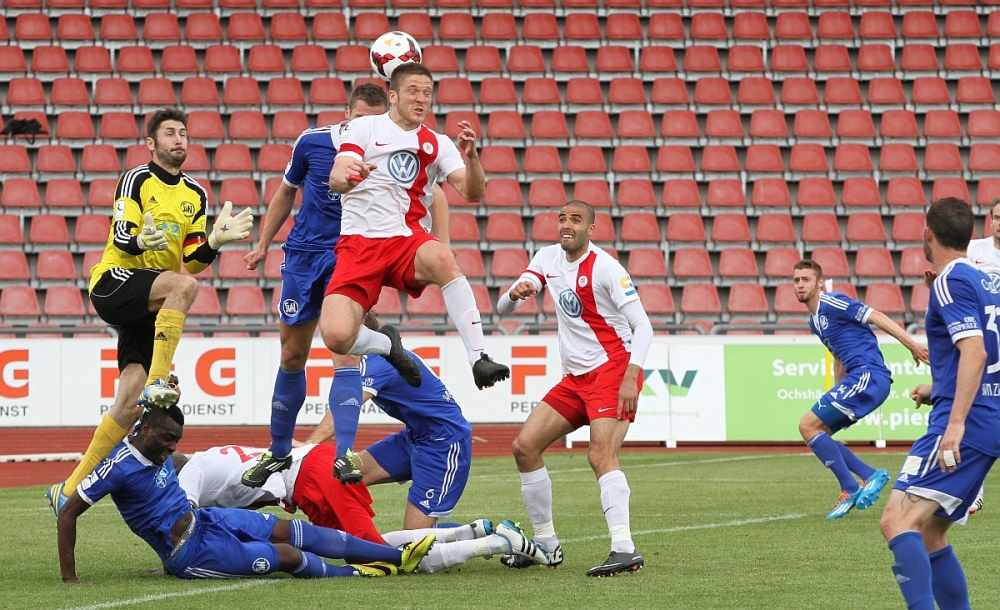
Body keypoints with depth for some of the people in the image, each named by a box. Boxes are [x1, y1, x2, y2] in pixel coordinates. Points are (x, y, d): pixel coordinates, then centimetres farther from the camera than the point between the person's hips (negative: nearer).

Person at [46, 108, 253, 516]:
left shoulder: (196, 196, 16)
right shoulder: (137, 180, -1)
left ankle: (70, 489, 1)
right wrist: (141, 241, -34)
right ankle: (157, 381, -36)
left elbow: (192, 260, 11)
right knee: (183, 285, -35)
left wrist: (216, 241, -8)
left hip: (150, 307, 6)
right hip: (113, 284, -6)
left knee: (130, 405, -6)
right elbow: (121, 238, -13)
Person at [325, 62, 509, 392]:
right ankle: (387, 345, 12)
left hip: (408, 241, 1)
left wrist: (471, 155, -19)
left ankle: (479, 358, -35)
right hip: (358, 244, -1)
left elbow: (472, 193, 1)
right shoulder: (364, 127, 5)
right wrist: (347, 177, -33)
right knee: (336, 336, -24)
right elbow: (335, 179, -8)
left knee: (442, 257, -38)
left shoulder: (437, 144, 13)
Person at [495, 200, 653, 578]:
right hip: (575, 377, 8)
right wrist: (516, 294, -17)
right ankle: (546, 544, 12)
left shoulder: (604, 268, -13)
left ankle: (624, 550, -36)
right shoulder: (547, 258, 8)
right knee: (524, 447, 3)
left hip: (612, 370, -8)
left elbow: (642, 326, -16)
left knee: (601, 454, -26)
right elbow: (501, 309, 8)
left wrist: (631, 377, -29)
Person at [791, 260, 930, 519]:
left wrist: (913, 345, -22)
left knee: (808, 426, -11)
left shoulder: (832, 303, -7)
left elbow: (877, 317, -14)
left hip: (868, 375, -10)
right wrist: (836, 394, 26)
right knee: (816, 433, 9)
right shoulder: (814, 321, 21)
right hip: (859, 379, 10)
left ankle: (850, 490, -9)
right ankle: (870, 476, 5)